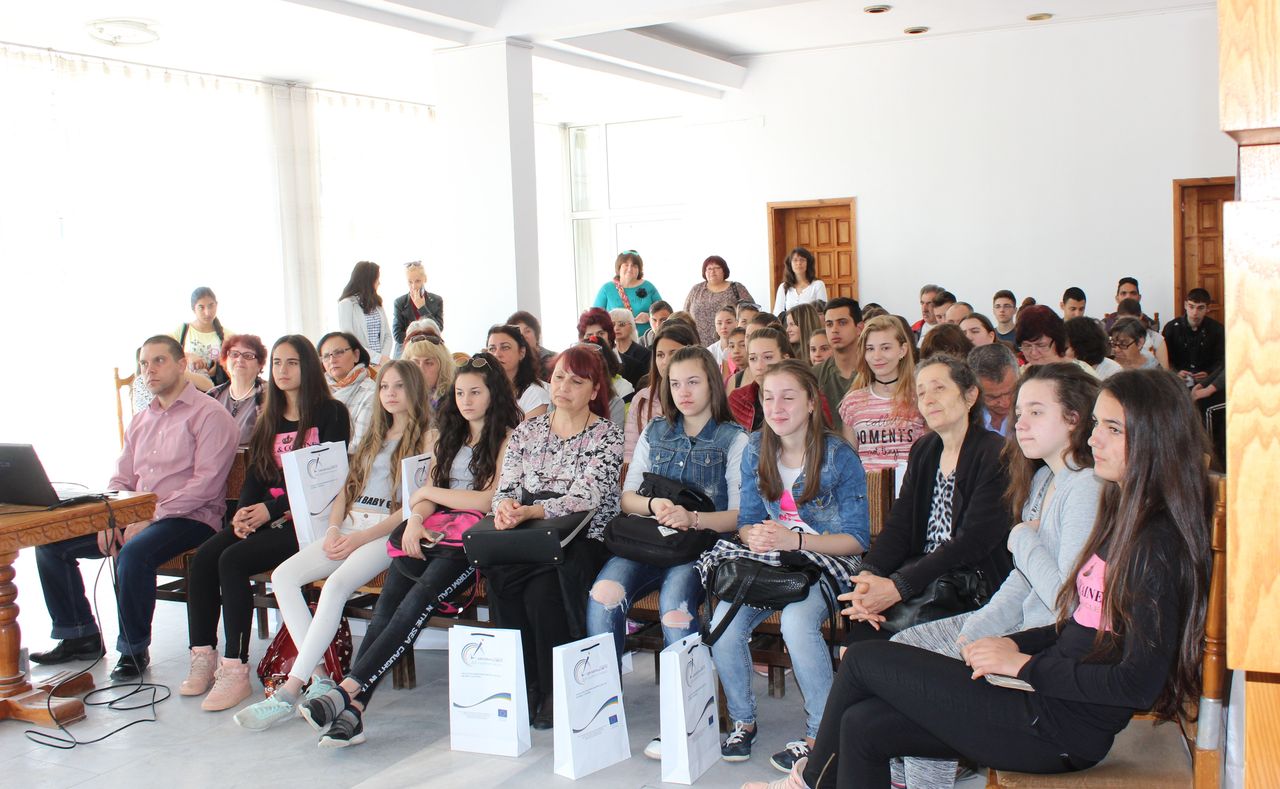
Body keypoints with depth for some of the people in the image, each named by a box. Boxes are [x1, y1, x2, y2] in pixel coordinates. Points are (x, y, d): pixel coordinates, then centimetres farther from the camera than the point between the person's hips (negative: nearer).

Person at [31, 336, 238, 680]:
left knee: (134, 553, -36)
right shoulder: (140, 421, 19)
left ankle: (134, 650, -16)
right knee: (50, 543, -1)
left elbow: (205, 484, -16)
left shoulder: (209, 415, -6)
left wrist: (152, 518, -21)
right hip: (134, 517, 8)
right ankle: (81, 637, 10)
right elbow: (121, 479, 18)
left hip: (190, 518, -8)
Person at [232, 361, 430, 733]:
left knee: (335, 585, -32)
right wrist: (333, 529, 0)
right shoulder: (373, 436, 25)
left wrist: (361, 538, -14)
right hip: (349, 526, 7)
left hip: (389, 532, -7)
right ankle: (317, 676, -20)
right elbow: (347, 486, 21)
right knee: (283, 576, -15)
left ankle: (289, 691, -31)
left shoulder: (426, 437, 1)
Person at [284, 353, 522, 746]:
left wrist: (429, 493, 4)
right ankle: (353, 708, -33)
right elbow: (429, 492, 17)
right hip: (434, 535, 5)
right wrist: (416, 519, -5)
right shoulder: (448, 436, 25)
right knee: (387, 605, -22)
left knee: (418, 601, -31)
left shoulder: (508, 436, 5)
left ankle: (349, 690, -39)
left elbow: (488, 499, -5)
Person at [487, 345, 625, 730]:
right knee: (499, 579, -27)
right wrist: (505, 505, -18)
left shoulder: (607, 435, -1)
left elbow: (584, 498, -14)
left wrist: (530, 511, -30)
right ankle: (529, 687, -11)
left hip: (584, 542, -4)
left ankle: (556, 692, -10)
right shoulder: (527, 431, 13)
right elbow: (505, 488, 8)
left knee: (542, 590, -31)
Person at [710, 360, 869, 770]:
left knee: (796, 621, -35)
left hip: (827, 562, -4)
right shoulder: (756, 451, 4)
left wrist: (794, 540, -24)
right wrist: (756, 536, -16)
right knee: (723, 625, -23)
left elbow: (857, 539, -10)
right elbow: (746, 521, 10)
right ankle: (743, 721, 2)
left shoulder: (839, 456, -9)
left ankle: (821, 733, -14)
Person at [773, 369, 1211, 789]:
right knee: (863, 724, 4)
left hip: (1061, 729, -9)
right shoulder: (1122, 518, 12)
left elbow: (1140, 683, -22)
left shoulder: (1159, 541, -18)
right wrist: (1016, 643, 2)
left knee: (862, 660, 0)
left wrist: (1024, 664, -14)